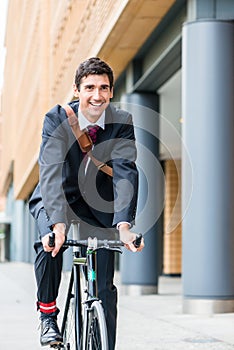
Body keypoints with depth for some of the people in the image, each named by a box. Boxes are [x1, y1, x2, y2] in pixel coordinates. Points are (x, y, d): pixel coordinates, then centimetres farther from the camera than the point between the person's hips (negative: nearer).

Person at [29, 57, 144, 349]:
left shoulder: (121, 122, -17)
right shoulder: (57, 119, -21)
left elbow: (125, 173, -28)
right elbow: (51, 171, -33)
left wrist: (123, 225, -43)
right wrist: (58, 224, -49)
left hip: (97, 204, 2)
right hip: (57, 198, -2)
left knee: (104, 287, -4)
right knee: (51, 243, -33)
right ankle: (47, 310, -10)